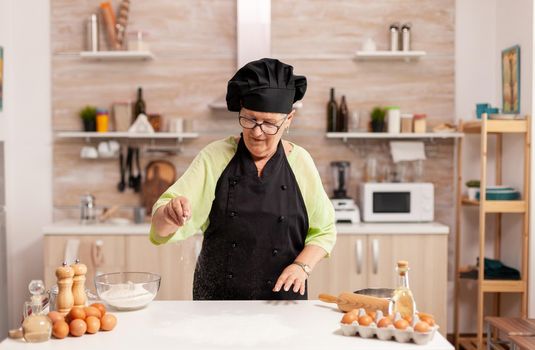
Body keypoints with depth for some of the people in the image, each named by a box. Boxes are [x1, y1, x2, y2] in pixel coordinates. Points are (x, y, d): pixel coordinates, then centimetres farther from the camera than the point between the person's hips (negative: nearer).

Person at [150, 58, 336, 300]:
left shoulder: (299, 162, 0)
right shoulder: (214, 157, -2)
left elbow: (323, 231, 9)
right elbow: (161, 225, -9)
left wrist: (302, 266, -8)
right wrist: (170, 214, -31)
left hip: (282, 298, 0)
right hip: (216, 296, 0)